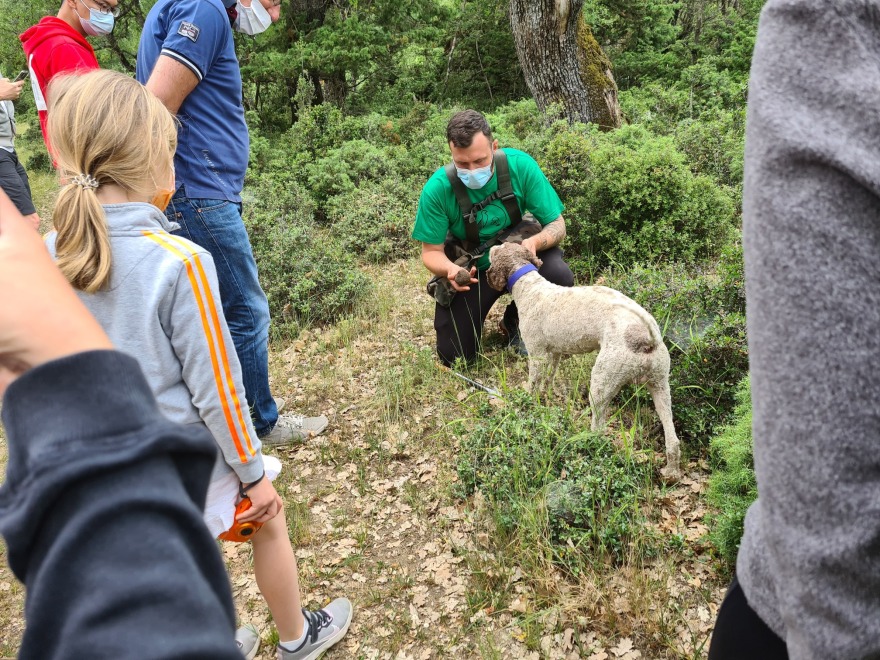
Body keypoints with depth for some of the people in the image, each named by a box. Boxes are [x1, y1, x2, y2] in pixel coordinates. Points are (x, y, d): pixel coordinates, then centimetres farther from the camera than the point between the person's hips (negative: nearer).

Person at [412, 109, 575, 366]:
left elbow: (557, 225, -15)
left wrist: (535, 242, -39)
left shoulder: (520, 165, -22)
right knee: (454, 357, -7)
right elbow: (431, 251, -15)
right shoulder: (437, 189, -24)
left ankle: (514, 322, 3)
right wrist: (450, 270, -38)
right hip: (469, 268, 0)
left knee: (560, 276, -31)